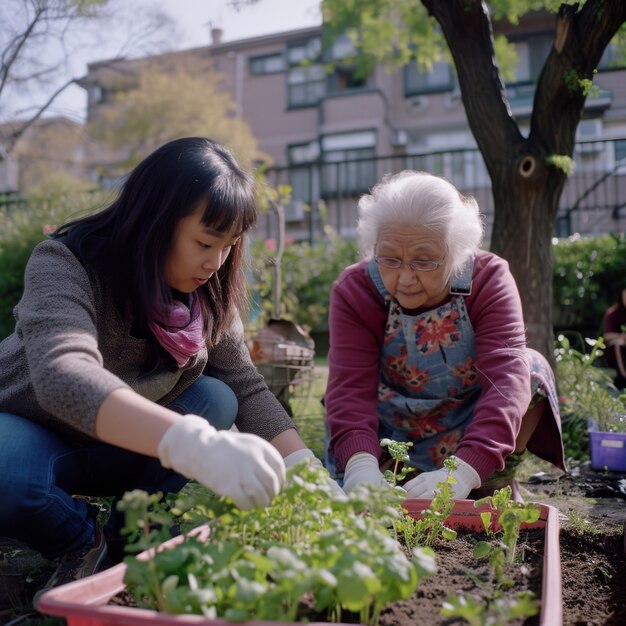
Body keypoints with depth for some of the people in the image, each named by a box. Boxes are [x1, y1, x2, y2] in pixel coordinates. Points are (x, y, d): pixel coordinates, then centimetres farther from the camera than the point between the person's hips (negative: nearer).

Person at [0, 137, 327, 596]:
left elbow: (248, 389, -11)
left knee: (216, 402, -21)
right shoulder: (64, 265, -29)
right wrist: (193, 443, -63)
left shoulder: (209, 293, -12)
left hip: (126, 449, 5)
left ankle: (126, 540, -7)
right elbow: (63, 376, -48)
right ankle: (82, 543, -5)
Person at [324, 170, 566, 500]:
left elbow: (506, 375, -36)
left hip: (469, 429, 1)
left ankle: (495, 486, -8)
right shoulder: (353, 291, -19)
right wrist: (360, 463, -50)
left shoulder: (488, 279, -22)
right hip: (389, 434, 0)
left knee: (531, 368, -25)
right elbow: (351, 385, -29)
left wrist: (464, 470, -52)